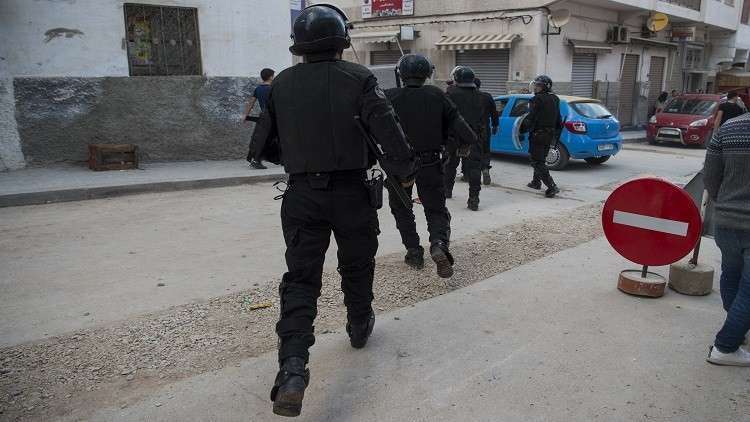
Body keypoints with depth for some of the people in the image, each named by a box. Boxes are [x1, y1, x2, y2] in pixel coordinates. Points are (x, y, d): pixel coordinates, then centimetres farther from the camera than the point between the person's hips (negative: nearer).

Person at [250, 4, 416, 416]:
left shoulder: (282, 83, 4)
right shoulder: (359, 78, -5)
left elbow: (261, 141, 9)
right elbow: (387, 128, -16)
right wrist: (404, 172, -5)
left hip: (302, 195, 2)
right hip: (351, 192, -1)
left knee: (300, 278, 1)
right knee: (357, 266, 20)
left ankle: (292, 367, -14)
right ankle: (359, 327, 41)